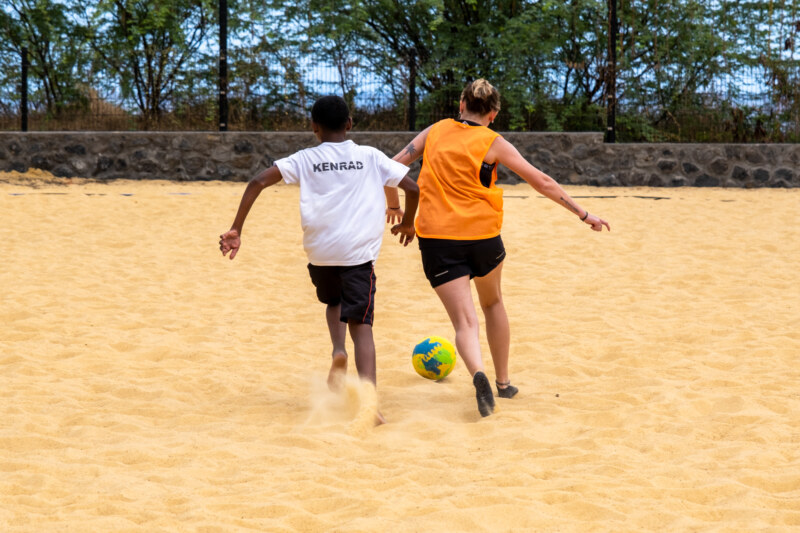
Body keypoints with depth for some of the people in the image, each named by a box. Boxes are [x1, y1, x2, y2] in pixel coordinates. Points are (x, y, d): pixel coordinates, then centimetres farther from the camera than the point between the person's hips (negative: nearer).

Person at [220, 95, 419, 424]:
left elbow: (259, 182, -3)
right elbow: (412, 188, 6)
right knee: (360, 323, -2)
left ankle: (338, 351, 2)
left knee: (334, 302, 31)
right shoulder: (371, 157, 8)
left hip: (319, 252, 1)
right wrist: (407, 223, 25)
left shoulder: (305, 160, 8)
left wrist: (236, 230, -2)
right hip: (359, 251, -1)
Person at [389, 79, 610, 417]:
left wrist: (394, 205, 26)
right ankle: (503, 382, 32)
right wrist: (583, 214, 7)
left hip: (435, 237, 0)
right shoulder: (493, 144, 1)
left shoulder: (436, 131, 8)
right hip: (481, 236, 0)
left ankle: (478, 374, -34)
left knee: (464, 321, -5)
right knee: (492, 303, 26)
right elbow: (542, 182, 0)